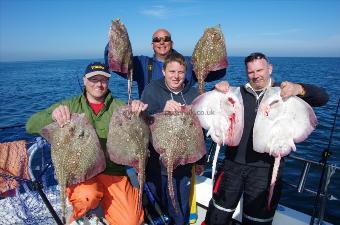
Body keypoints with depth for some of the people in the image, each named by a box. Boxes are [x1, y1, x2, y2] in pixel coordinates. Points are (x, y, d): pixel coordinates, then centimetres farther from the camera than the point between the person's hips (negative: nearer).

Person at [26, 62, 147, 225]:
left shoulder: (119, 107, 4)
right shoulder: (70, 106, 3)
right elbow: (31, 126, -3)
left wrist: (139, 112, -24)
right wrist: (53, 115, -25)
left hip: (112, 171, 1)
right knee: (87, 196, -33)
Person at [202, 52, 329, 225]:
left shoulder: (283, 93, 1)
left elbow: (322, 97, -6)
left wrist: (299, 89, -27)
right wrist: (217, 90, -13)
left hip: (265, 167, -1)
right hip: (233, 163, 2)